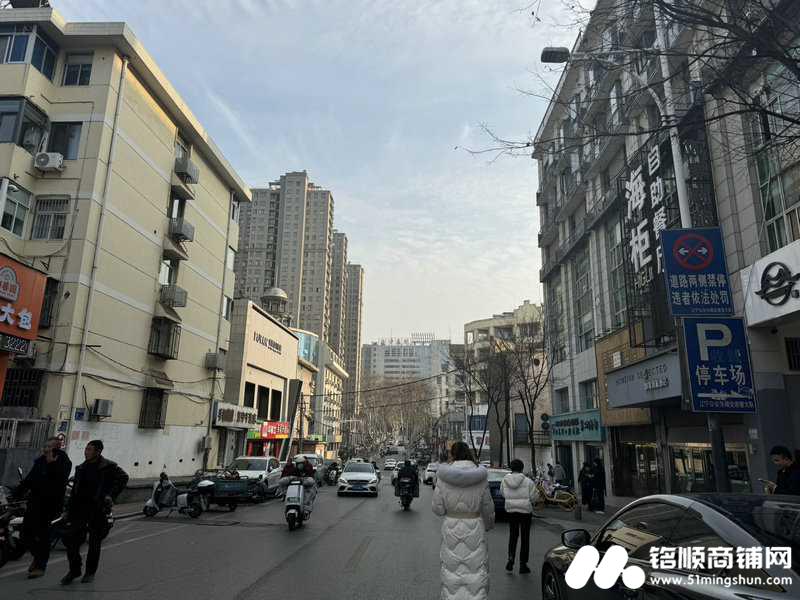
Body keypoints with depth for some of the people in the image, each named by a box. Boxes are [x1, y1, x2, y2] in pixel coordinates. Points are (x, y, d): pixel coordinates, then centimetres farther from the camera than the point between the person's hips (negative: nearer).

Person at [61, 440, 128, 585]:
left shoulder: (108, 466, -7)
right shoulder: (81, 468, 13)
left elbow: (123, 477, -13)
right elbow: (75, 490, 16)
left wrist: (111, 495, -20)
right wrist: (69, 510, 12)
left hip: (98, 508, -5)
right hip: (80, 507, 5)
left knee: (94, 542, 5)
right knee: (70, 538, -1)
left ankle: (90, 572, 21)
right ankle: (74, 569, 18)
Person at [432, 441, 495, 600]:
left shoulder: (443, 476, -9)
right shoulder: (480, 477, -7)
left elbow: (438, 509, -6)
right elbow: (488, 508, 3)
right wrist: (488, 525, 21)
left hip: (451, 529, 0)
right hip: (475, 529, 0)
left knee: (452, 572, 14)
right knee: (476, 573, 12)